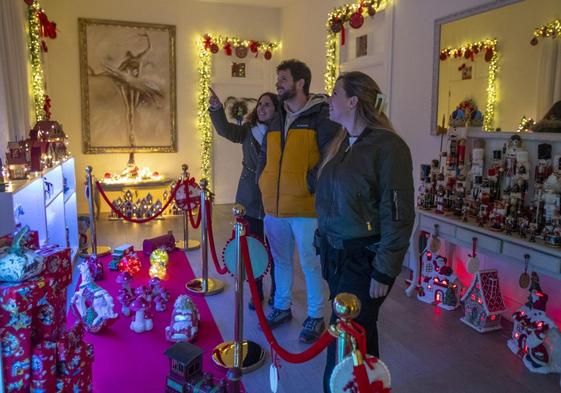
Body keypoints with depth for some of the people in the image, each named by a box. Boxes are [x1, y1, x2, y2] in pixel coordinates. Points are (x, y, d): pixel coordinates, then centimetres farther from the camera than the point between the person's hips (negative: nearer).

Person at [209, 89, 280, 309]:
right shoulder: (248, 131, 2)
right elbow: (225, 129, -15)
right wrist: (216, 109, -29)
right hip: (250, 201, 3)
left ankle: (276, 291, 31)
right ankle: (257, 291, 30)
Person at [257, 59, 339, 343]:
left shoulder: (322, 116, -9)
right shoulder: (277, 120, 15)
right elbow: (263, 157, 23)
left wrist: (310, 184, -18)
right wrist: (263, 184, 10)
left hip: (306, 207, -7)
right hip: (274, 206, 7)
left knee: (310, 264, 5)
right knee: (281, 261, 19)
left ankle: (316, 316, 23)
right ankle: (282, 308, 37)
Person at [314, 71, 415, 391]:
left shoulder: (388, 146, -15)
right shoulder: (341, 144, 9)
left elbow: (398, 215, -17)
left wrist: (384, 272, -16)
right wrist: (323, 244, 13)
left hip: (364, 260, -7)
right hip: (335, 254, 7)